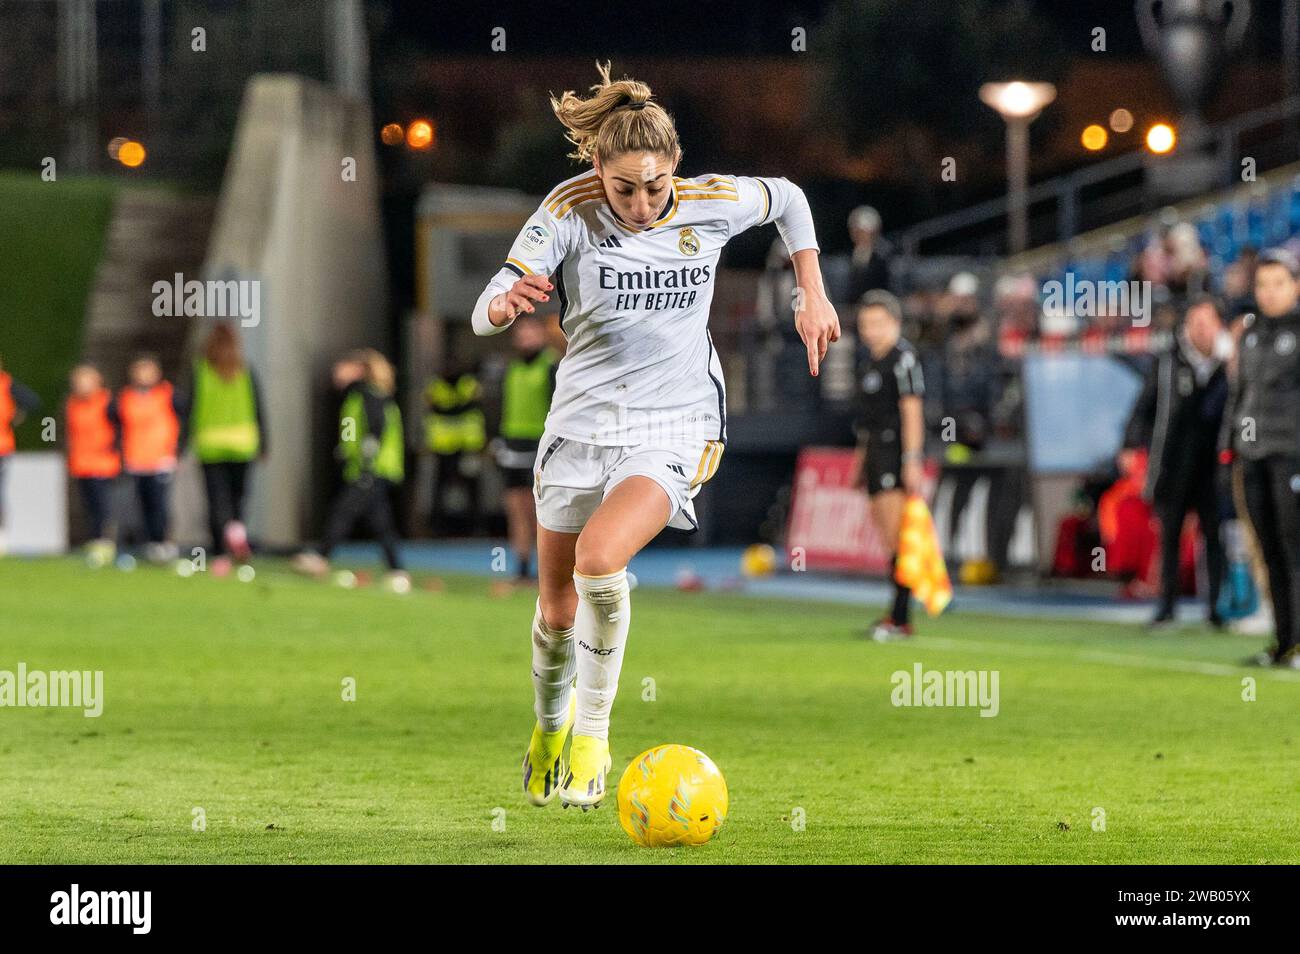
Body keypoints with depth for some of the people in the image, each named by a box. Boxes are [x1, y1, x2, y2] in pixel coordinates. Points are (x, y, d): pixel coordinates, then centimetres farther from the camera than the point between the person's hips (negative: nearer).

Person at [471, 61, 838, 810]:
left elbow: (788, 199, 14)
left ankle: (592, 737, -11)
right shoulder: (569, 212, -14)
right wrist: (506, 303, -45)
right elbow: (485, 316, -22)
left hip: (673, 429, -2)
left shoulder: (713, 203, -9)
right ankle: (549, 727, 43)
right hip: (582, 424, 2)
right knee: (559, 609, 11)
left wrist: (814, 297, 10)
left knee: (600, 557, -29)